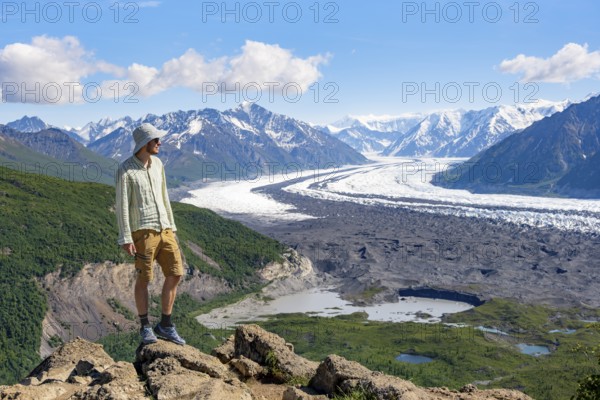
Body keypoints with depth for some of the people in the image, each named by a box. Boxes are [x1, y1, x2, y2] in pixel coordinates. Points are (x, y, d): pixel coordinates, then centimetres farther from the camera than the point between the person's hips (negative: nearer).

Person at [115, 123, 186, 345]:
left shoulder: (157, 164, 11)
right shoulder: (125, 170, -10)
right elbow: (122, 206, -10)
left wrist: (171, 226, 17)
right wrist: (125, 239, -13)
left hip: (164, 230, 6)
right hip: (143, 231, -6)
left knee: (175, 274, 2)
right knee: (144, 279, 2)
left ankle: (165, 325, 13)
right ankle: (145, 327, 19)